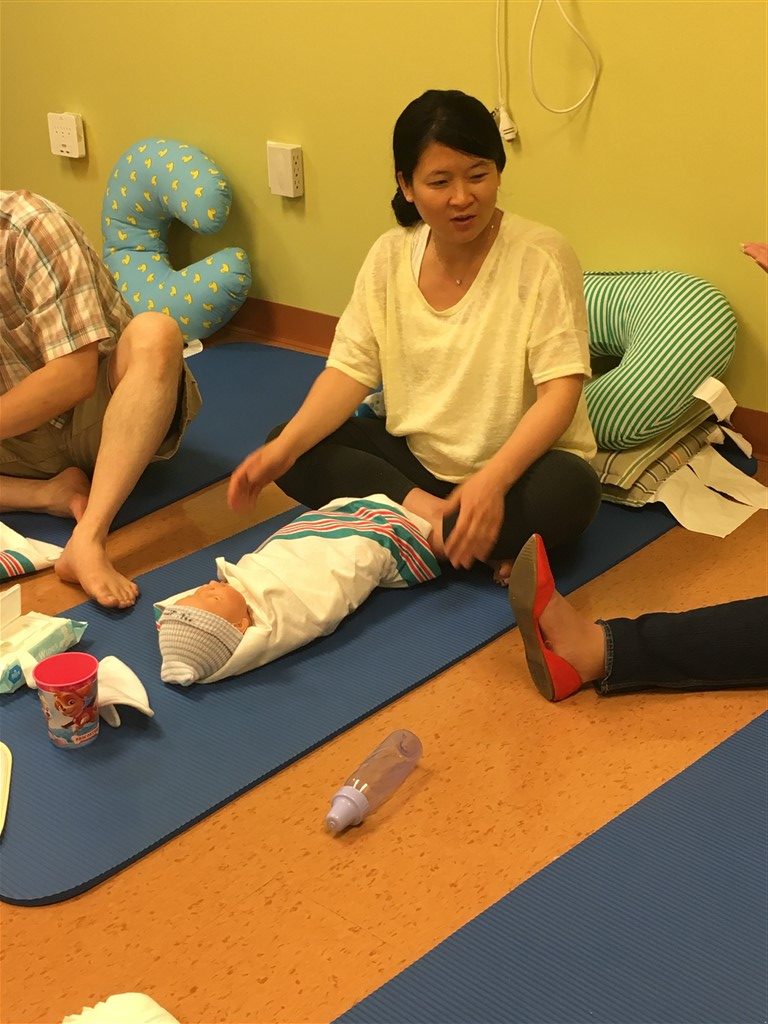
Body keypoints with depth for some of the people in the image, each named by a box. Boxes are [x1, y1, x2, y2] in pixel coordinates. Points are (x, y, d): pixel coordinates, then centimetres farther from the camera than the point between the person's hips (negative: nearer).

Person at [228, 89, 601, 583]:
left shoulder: (541, 256, -15)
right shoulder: (390, 256, -1)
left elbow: (561, 390, -21)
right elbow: (352, 369, -3)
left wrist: (492, 480, -36)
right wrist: (285, 447, -21)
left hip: (519, 463, -4)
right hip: (413, 455, 5)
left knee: (569, 492, -36)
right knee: (295, 456, -11)